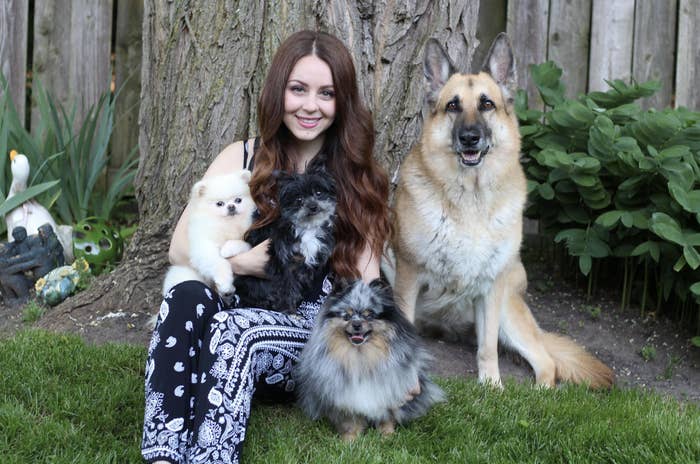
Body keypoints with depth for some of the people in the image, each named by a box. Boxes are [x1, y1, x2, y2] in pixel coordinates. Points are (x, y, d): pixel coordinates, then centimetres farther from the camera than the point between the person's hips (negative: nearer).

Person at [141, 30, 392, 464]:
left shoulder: (357, 179, 6)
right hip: (240, 315, 2)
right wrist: (243, 262, -15)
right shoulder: (241, 159, 8)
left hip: (316, 334, -2)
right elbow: (181, 247, 2)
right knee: (187, 296, -31)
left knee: (235, 329, -34)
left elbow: (365, 282, -2)